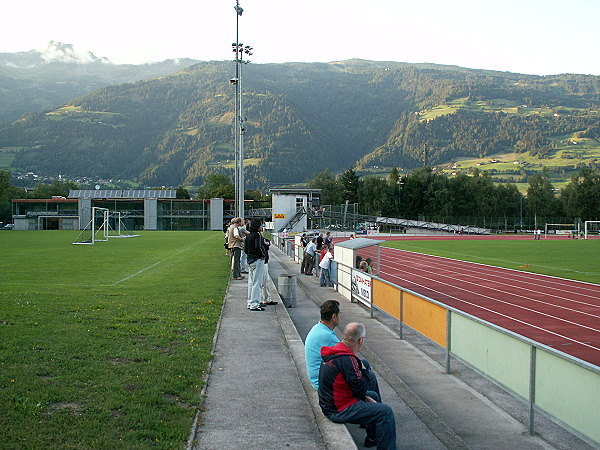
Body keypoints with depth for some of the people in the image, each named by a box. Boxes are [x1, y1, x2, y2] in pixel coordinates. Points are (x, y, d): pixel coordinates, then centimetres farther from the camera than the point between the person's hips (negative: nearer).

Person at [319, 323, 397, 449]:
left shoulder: (334, 351, 5)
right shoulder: (347, 360, -27)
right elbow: (361, 388, -21)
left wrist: (364, 397, 10)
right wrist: (364, 370, -5)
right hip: (338, 411, -10)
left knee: (373, 395, 28)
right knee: (386, 412, -11)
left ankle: (372, 438, 38)